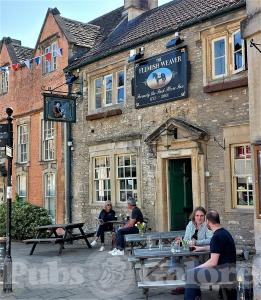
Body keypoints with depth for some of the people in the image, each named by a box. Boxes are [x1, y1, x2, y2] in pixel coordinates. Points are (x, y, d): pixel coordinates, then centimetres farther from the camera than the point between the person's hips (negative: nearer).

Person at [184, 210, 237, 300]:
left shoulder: (217, 236, -19)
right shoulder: (223, 232, 12)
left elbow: (213, 262, -21)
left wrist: (197, 268, -8)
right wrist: (201, 248, 34)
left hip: (225, 271, -10)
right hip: (229, 269, 10)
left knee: (191, 274, -9)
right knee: (195, 271, 21)